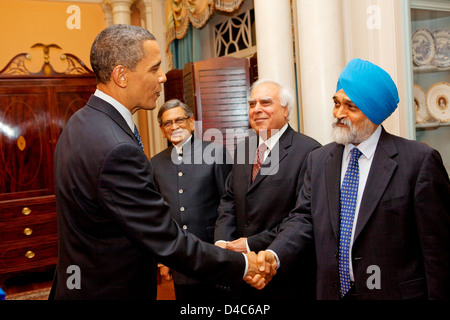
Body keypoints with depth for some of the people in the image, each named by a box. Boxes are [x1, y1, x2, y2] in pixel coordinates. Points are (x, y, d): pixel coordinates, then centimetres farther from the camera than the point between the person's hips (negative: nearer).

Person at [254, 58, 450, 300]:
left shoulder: (420, 160, -11)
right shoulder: (318, 160, 4)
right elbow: (304, 218, -2)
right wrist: (274, 255, -18)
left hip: (395, 292, -4)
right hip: (332, 291, 4)